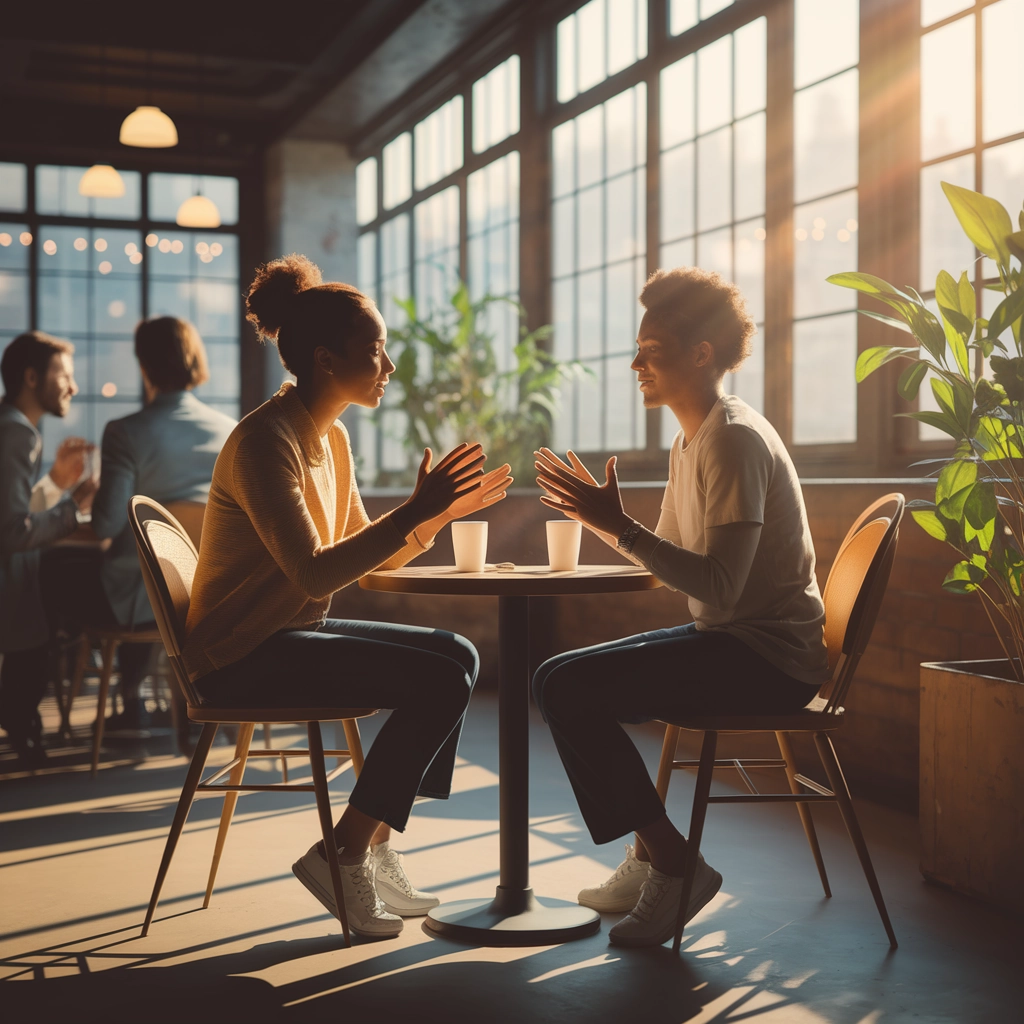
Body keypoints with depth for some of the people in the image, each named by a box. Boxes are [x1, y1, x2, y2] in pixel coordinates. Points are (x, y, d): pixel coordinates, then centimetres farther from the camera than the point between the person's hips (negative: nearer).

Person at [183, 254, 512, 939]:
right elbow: (314, 574, -28)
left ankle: (376, 844, 6)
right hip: (243, 657, -10)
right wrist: (414, 511, -28)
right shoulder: (265, 441, -19)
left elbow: (363, 556, 12)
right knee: (441, 683, -18)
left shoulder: (331, 436, 11)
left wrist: (441, 514, 0)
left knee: (459, 657, 3)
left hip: (294, 634, 10)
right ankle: (342, 856, -6)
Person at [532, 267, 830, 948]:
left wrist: (621, 527, -26)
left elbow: (718, 585, -26)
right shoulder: (692, 441, 15)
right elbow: (670, 558, 16)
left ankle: (673, 865, -8)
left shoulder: (734, 439, -17)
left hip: (768, 657, -11)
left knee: (564, 687, -18)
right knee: (569, 681, 15)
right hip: (731, 642, 11)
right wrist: (602, 517, 8)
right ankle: (650, 860, 12)